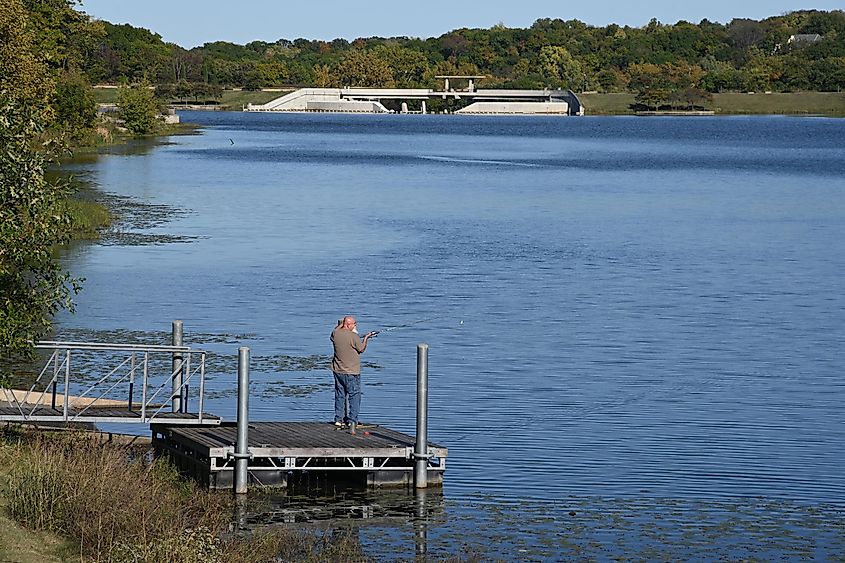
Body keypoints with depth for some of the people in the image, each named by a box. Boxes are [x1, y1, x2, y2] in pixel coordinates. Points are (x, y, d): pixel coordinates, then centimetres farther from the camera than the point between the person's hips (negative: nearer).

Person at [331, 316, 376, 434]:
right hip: (352, 371, -6)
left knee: (340, 395, 15)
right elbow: (361, 349, -6)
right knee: (354, 396, 1)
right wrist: (366, 338, 9)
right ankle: (352, 420, -7)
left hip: (337, 370, 6)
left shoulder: (335, 333, -2)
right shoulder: (353, 336, -18)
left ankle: (339, 419, 18)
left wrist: (340, 324, 28)